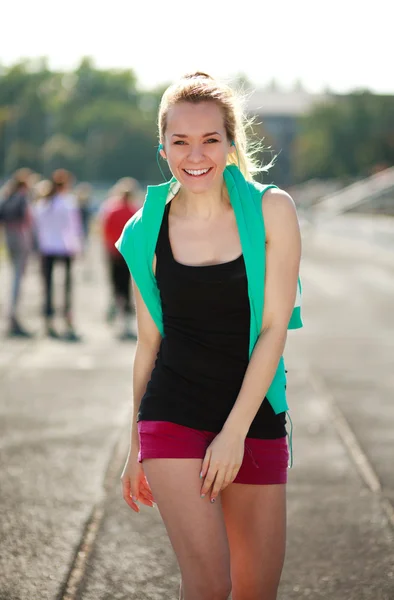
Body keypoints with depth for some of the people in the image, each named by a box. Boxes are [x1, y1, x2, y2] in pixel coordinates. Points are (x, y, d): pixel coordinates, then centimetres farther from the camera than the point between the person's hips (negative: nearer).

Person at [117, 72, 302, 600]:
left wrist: (234, 433, -13)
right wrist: (135, 448, 14)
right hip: (172, 417, 0)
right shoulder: (149, 230, 2)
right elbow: (149, 340, 10)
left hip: (256, 419, 1)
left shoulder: (271, 211, -3)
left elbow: (274, 328, -7)